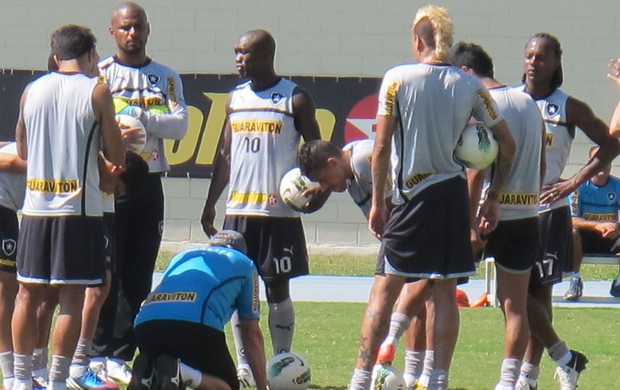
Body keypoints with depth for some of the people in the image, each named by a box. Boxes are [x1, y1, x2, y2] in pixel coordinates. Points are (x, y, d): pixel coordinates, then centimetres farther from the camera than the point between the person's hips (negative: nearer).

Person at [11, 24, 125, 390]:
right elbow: (117, 159, -4)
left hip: (36, 205, 4)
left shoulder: (32, 91, 7)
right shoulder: (97, 91, -5)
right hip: (79, 207, -4)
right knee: (72, 296, 0)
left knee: (29, 294, 10)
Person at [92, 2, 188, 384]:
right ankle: (98, 352, 1)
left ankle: (120, 355, 8)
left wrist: (142, 117, -16)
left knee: (139, 274, 3)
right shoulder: (99, 74, 3)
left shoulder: (167, 78, 12)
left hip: (149, 184, 3)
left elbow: (180, 123, -2)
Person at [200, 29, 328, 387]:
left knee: (278, 289, 0)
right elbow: (225, 155, 16)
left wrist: (319, 188, -18)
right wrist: (210, 204, 12)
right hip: (239, 210, 5)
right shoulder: (236, 99, 12)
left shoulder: (295, 99, -2)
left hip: (280, 212, -4)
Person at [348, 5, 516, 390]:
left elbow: (381, 147, -7)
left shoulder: (397, 79, -6)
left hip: (412, 197, -3)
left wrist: (377, 201, 0)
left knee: (386, 289, 1)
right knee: (445, 292, 7)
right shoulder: (470, 85, 3)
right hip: (453, 195, 3)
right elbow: (507, 144, 7)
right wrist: (493, 197, 15)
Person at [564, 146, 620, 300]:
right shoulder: (580, 186, -8)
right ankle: (575, 281, -21)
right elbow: (570, 220, -18)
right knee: (571, 232, -36)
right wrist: (597, 225, -35)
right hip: (585, 239, -2)